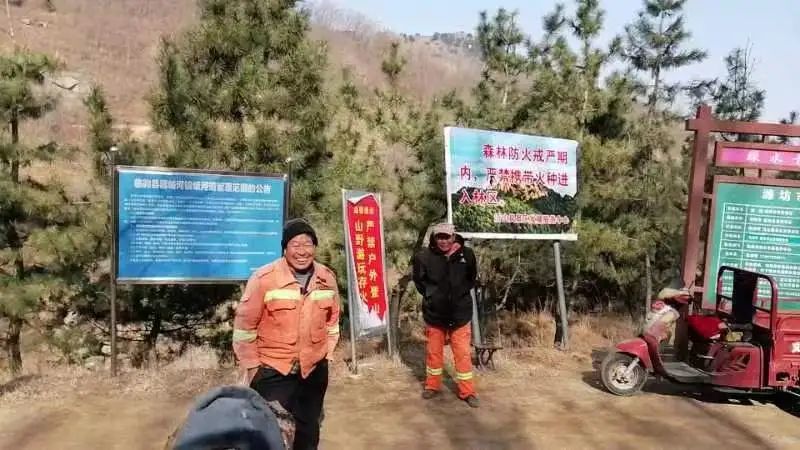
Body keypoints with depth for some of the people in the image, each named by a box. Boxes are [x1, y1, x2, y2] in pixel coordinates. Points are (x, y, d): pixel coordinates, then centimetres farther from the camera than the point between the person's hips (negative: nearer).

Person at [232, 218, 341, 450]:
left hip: (314, 370, 4)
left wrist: (327, 355, 10)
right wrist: (251, 366, -8)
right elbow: (244, 327, -11)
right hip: (272, 371, -4)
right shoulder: (264, 279, -18)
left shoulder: (327, 278, -4)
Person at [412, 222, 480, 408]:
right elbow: (419, 280, 6)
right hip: (434, 313, 0)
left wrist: (461, 294, 2)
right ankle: (432, 386, 34)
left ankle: (467, 392, 18)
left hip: (460, 312, 0)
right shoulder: (424, 256, -12)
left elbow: (472, 279, 9)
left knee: (463, 353, 5)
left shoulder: (466, 255, -9)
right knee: (433, 351, 15)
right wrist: (430, 295, 0)